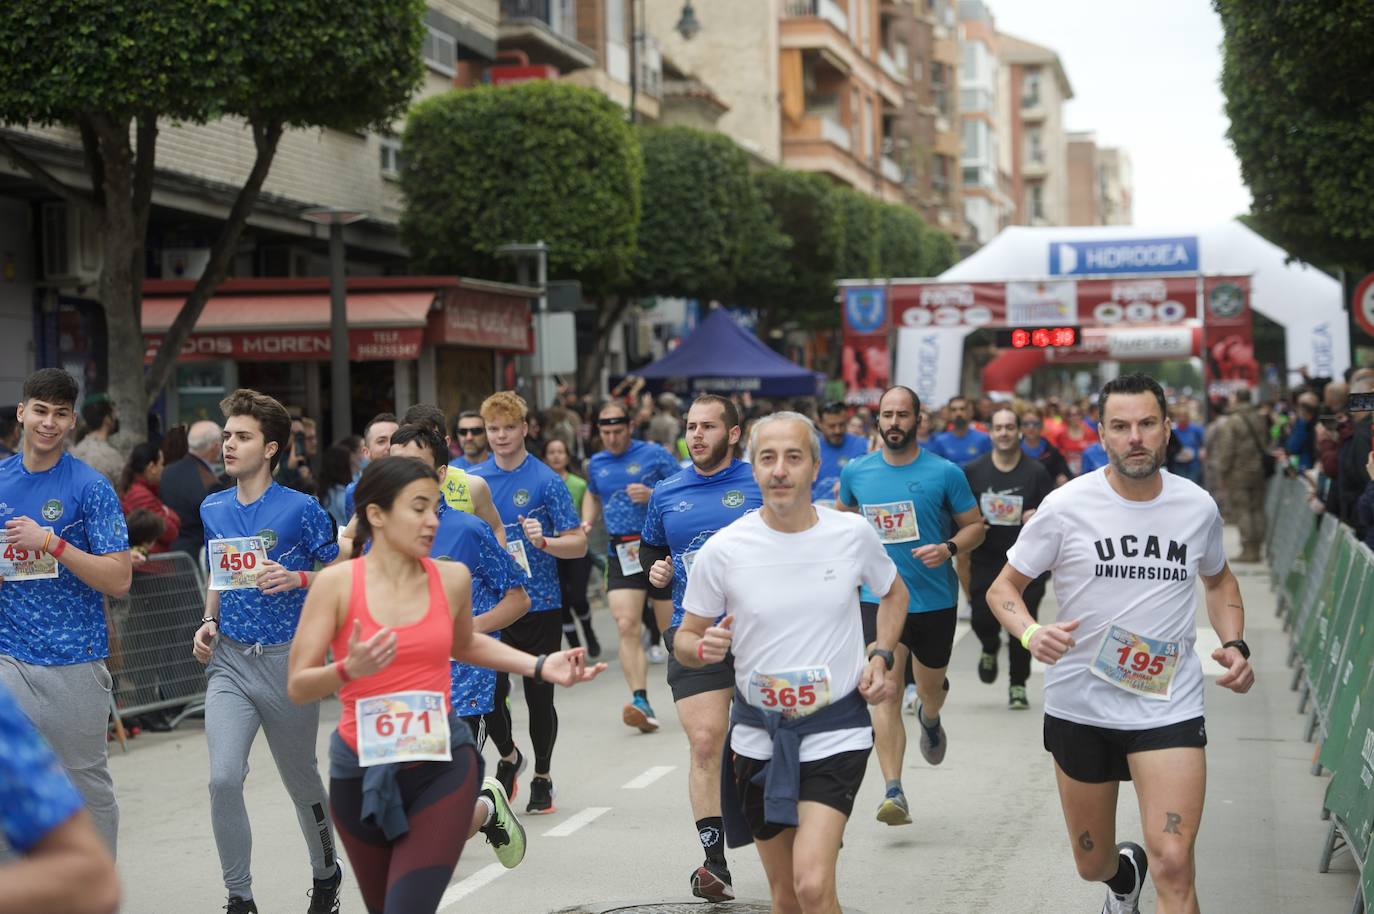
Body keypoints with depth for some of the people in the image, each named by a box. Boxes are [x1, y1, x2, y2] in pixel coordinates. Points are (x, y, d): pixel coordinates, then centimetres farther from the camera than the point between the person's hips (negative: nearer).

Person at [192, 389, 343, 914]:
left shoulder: (300, 508, -8)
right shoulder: (213, 509, 7)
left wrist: (297, 579, -21)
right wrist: (209, 623, 5)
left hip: (288, 660, -3)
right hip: (229, 660, 3)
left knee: (300, 779, 12)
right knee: (223, 778, -13)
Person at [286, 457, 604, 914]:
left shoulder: (453, 578, 0)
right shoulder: (337, 583, -9)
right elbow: (297, 687, -10)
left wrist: (541, 666, 11)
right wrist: (348, 670, -29)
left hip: (442, 764, 0)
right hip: (361, 770, 0)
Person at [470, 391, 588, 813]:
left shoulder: (546, 480, -5)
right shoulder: (473, 480, 6)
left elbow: (578, 543, -7)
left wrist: (543, 541, -24)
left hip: (538, 606, -3)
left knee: (539, 696, 4)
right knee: (490, 692, -2)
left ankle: (542, 778, 22)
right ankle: (508, 757, 28)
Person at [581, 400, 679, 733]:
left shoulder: (654, 454, -2)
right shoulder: (596, 464, 13)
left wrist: (653, 495, -17)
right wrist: (587, 522, 15)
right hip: (620, 554, 3)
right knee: (627, 626, -13)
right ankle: (641, 702, -18)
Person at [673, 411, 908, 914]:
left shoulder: (853, 533, -5)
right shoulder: (723, 549, -8)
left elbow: (894, 593, 16)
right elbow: (685, 639, 3)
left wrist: (881, 655, 0)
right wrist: (703, 648, -20)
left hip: (835, 731, -1)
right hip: (759, 735, 1)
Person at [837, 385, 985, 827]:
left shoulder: (945, 473, -6)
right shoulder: (856, 472, 1)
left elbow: (975, 526, 0)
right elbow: (843, 513, 21)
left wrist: (949, 548, -18)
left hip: (934, 600, 0)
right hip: (879, 598, 0)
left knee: (931, 686, 18)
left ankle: (930, 719, 57)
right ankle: (893, 791, -18)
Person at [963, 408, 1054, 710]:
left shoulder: (1036, 472, 0)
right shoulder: (973, 471, 3)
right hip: (986, 559, 1)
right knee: (982, 619, -7)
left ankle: (1018, 685, 15)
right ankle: (990, 649, 30)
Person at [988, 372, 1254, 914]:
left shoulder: (1198, 507, 0)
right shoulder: (1066, 507, -8)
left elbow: (1218, 580, 21)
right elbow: (1003, 589, -1)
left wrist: (1234, 644, 3)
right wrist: (1031, 633, -22)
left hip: (1170, 705, 0)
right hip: (1080, 706, 0)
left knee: (1174, 865, -19)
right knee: (1093, 864, 18)